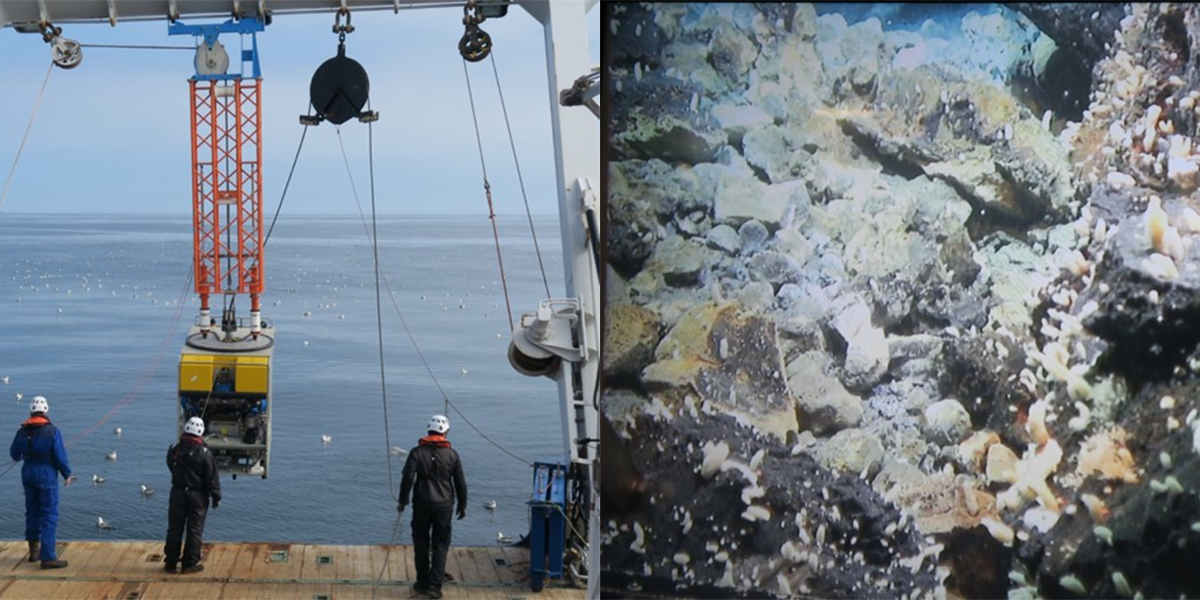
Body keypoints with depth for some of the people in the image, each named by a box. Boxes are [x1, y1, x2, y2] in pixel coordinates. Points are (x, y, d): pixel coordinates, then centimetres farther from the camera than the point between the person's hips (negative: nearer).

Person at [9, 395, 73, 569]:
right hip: (47, 475, -5)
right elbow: (60, 456, -15)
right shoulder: (52, 431, -15)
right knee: (49, 515, -3)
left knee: (32, 512, 19)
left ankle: (34, 550, 30)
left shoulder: (22, 431, 0)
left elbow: (14, 454, 13)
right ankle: (48, 558, -7)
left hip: (28, 475, 5)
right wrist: (67, 475, 1)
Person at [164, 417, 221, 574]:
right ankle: (190, 564, 9)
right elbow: (212, 478, -10)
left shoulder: (175, 450, -5)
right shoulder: (205, 453, -14)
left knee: (174, 529, 11)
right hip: (197, 496, -3)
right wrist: (216, 497, -1)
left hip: (177, 493, 3)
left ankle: (171, 563, 16)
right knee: (194, 530, 6)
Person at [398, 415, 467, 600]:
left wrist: (403, 500, -1)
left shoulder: (417, 452, -5)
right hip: (444, 505, 0)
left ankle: (422, 583, 18)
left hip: (422, 504, 0)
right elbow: (460, 482, 1)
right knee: (441, 544, 7)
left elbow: (407, 478, -11)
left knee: (421, 543, 13)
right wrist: (462, 504, 12)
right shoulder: (452, 454, -2)